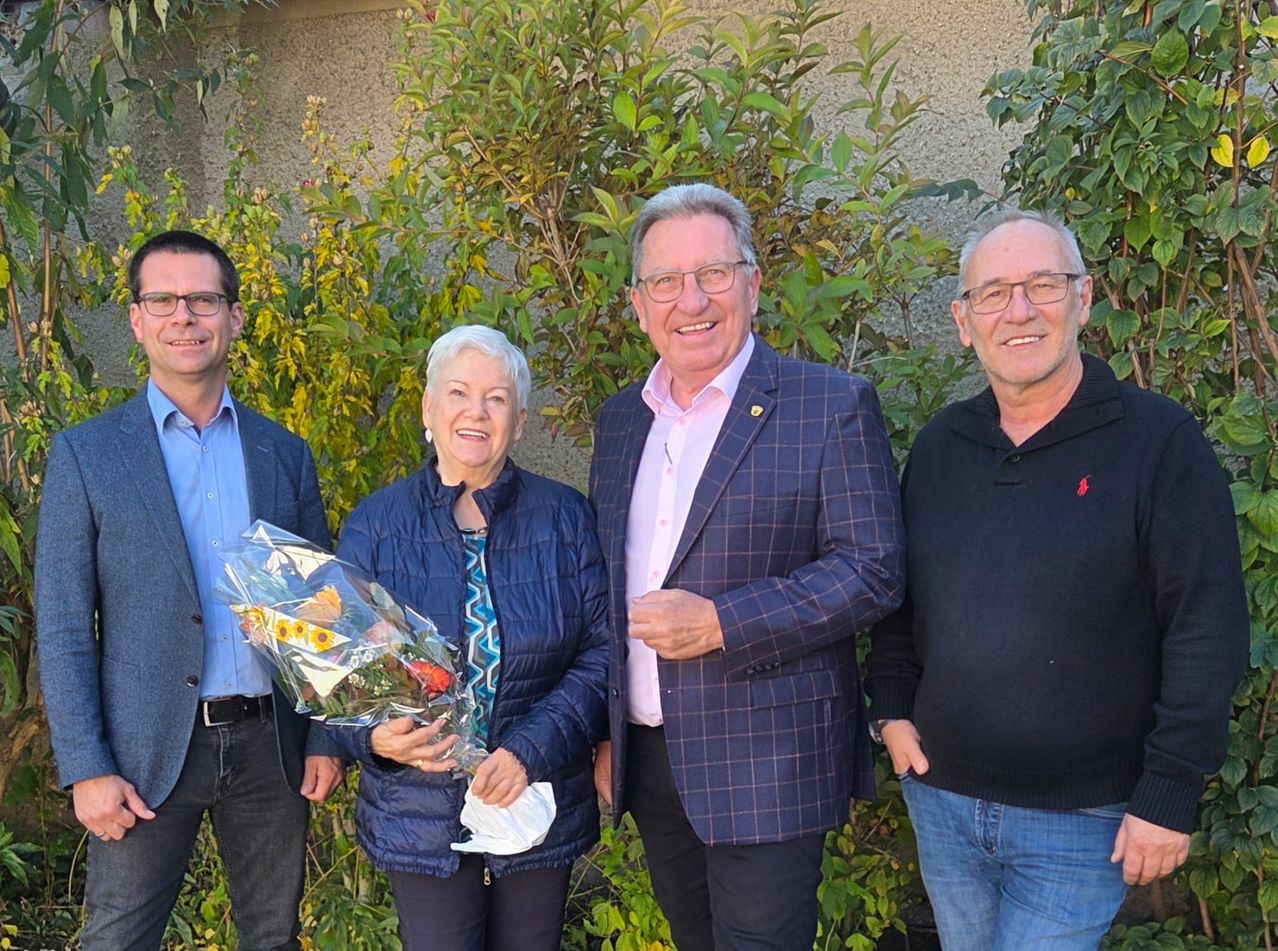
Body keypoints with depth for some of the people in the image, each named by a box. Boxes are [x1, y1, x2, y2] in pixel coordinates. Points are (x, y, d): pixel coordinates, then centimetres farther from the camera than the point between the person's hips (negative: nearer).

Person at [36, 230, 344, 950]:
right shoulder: (86, 454, -2)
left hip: (271, 745, 3)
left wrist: (326, 740, 3)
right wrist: (86, 769, -10)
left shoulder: (286, 454, 6)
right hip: (148, 752, -2)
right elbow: (63, 629, -4)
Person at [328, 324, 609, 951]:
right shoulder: (376, 525, -2)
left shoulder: (564, 518, -1)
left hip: (539, 803, 1)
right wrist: (375, 735, -21)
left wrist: (533, 750, -17)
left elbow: (601, 647, -5)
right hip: (423, 818, -1)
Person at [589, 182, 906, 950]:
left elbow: (874, 571, -14)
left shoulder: (834, 406, -10)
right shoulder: (621, 419, 9)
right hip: (647, 756, 6)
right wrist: (603, 729, 13)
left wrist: (720, 623, -22)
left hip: (767, 765, -6)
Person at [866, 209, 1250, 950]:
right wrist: (893, 706, 3)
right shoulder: (939, 445, 5)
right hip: (941, 796, 5)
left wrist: (1171, 796, -14)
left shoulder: (1160, 441, -11)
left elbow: (1207, 634, -13)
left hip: (1082, 821, -5)